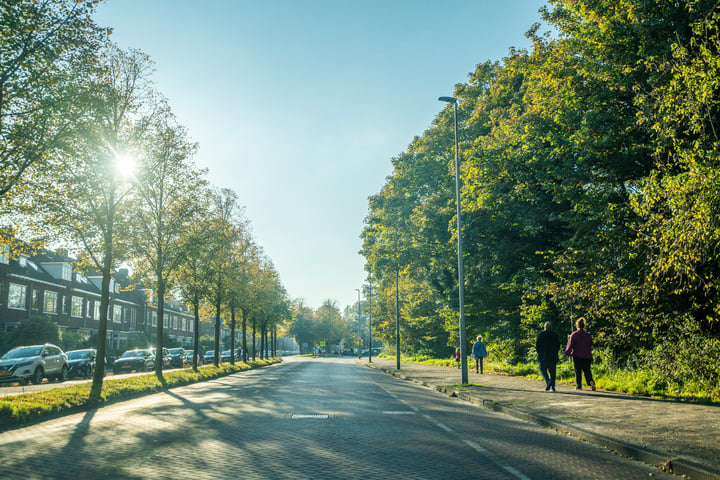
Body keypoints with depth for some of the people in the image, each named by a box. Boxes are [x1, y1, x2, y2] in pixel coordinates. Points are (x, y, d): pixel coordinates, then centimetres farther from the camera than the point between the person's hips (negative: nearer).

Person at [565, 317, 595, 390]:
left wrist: (567, 353, -1)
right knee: (587, 371, 5)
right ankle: (591, 381, -19)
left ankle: (578, 385, 10)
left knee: (578, 371, 7)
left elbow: (570, 345, -10)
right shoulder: (588, 335, 6)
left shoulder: (574, 334, -7)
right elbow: (591, 346, 12)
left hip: (577, 356, -3)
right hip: (587, 356, 3)